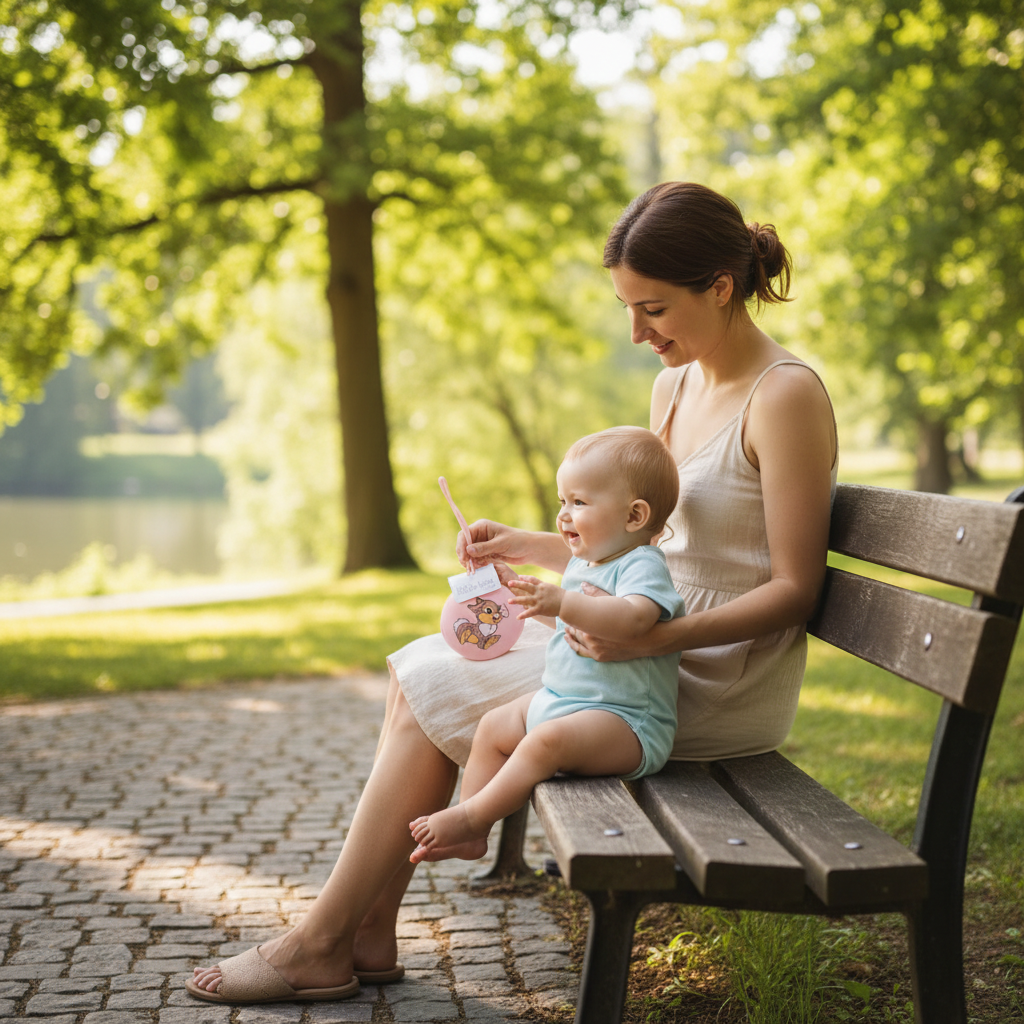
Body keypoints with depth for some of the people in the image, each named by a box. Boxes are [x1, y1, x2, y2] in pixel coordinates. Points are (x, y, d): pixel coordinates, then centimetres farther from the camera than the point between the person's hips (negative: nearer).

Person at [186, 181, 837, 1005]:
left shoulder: (786, 396, -15)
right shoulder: (675, 386, 11)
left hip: (717, 680, -9)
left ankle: (321, 944, 4)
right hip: (655, 644, 9)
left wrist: (655, 637, -29)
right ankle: (369, 935, 2)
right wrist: (533, 548, 4)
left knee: (436, 698, -10)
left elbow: (794, 589, -17)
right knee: (417, 670, -1)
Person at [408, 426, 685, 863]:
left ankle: (471, 816, -19)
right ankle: (471, 838, 8)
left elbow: (632, 618, -37)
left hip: (625, 717, -10)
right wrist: (522, 592, 27)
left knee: (546, 740, -32)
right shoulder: (582, 565, 16)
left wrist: (561, 602, -44)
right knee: (492, 727, 7)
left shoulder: (642, 565, -14)